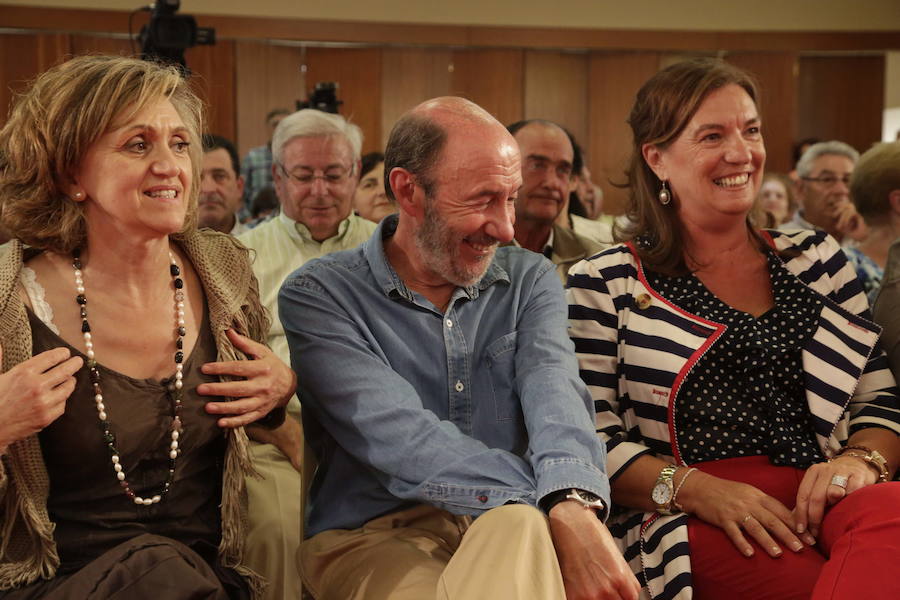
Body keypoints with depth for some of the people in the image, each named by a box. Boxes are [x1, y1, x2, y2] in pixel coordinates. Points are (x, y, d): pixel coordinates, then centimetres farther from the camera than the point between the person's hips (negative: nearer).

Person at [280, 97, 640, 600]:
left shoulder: (530, 279, 11)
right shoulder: (320, 296, -1)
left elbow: (552, 388, -10)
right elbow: (396, 436, -16)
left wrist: (574, 502, -33)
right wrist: (552, 500, -28)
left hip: (514, 530, 2)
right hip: (375, 533, -2)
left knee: (524, 531, -36)